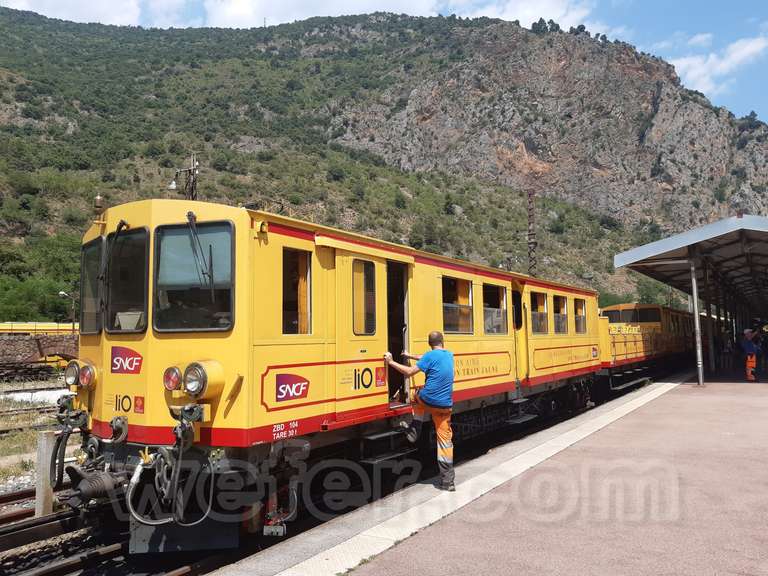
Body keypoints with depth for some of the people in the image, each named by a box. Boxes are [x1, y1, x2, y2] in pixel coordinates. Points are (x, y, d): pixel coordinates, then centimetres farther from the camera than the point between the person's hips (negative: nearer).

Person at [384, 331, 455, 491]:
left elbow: (409, 372, -12)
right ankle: (447, 481, 5)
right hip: (445, 405, 4)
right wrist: (410, 356, 37)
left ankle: (413, 433, 28)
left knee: (418, 396, 34)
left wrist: (391, 362, -4)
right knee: (445, 439, 7)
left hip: (428, 400, -4)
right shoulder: (449, 355, 10)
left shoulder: (430, 356, -9)